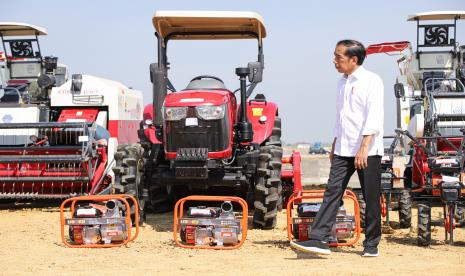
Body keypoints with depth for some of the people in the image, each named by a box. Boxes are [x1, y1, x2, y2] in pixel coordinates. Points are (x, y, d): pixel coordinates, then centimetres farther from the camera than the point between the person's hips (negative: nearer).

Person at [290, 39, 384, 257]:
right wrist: (335, 145, 21)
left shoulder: (371, 81, -9)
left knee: (371, 198, 2)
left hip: (368, 150, -7)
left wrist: (364, 147, -24)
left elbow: (374, 116, -17)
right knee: (332, 192, -3)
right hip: (343, 150, 7)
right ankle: (319, 239, -7)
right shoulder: (342, 82, 16)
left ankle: (371, 245, 12)